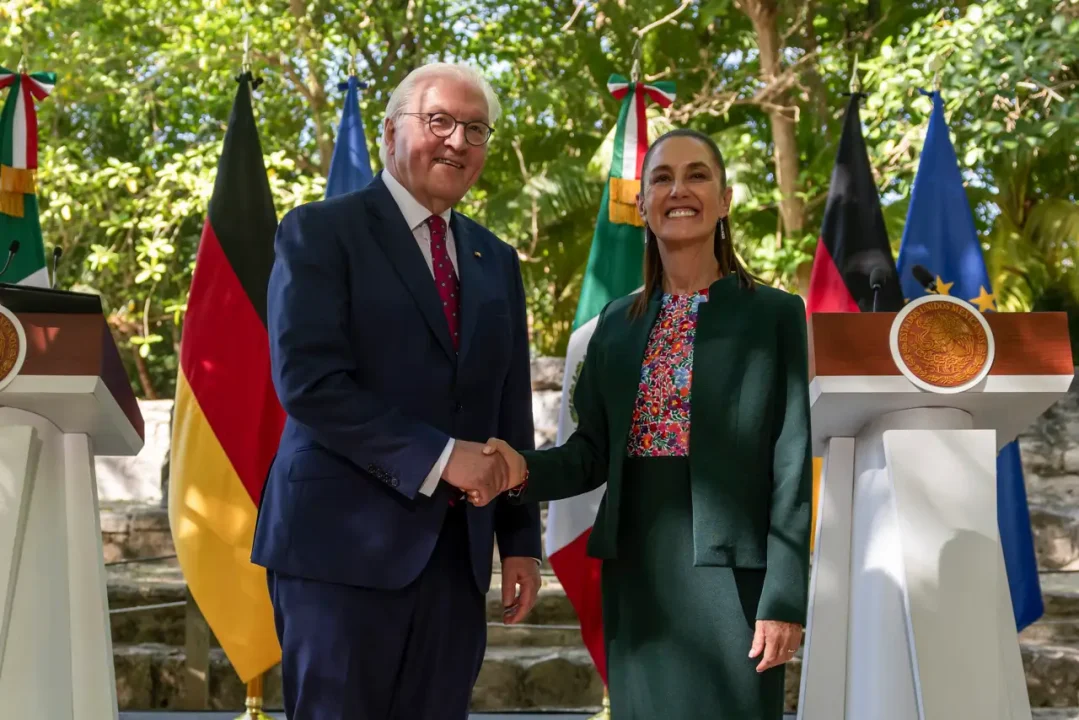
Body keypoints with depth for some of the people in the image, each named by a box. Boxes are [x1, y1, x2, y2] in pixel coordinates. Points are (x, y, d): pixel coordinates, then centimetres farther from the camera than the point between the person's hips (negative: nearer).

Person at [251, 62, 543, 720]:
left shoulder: (497, 262, 16)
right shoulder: (321, 232, -2)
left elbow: (512, 412, 16)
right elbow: (306, 380, -14)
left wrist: (522, 539, 10)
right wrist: (436, 457, -18)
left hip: (457, 552, 5)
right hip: (345, 542, -5)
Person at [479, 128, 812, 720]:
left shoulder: (774, 315, -2)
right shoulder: (617, 323, 11)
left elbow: (793, 466, -6)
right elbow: (593, 451, 10)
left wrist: (783, 597, -11)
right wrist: (526, 470, -11)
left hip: (728, 571, -4)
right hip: (634, 570, 4)